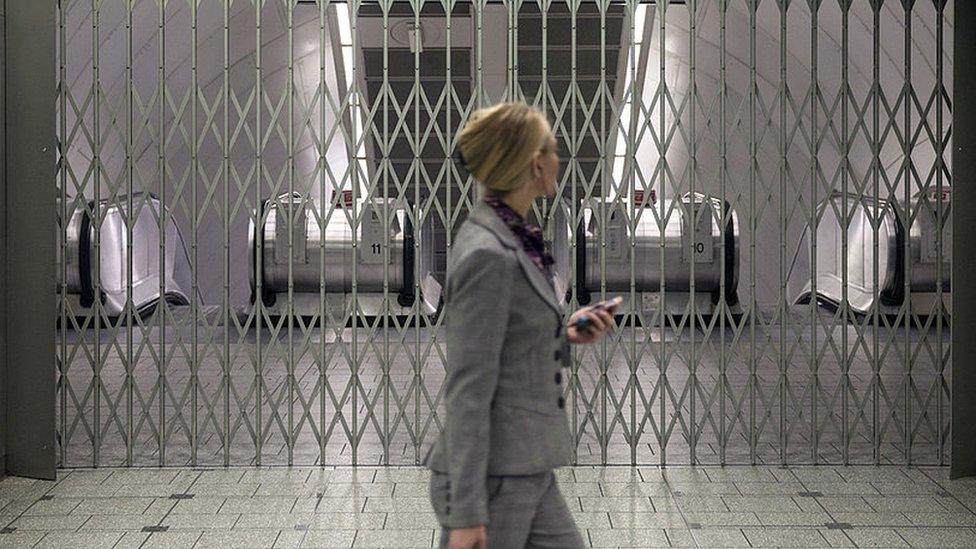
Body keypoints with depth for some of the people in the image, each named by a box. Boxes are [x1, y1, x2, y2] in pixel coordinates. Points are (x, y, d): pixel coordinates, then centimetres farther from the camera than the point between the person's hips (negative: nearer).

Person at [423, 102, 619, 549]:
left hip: (528, 474, 9)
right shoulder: (487, 255, -19)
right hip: (490, 477, -9)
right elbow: (467, 390, -21)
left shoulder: (513, 240, 9)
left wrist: (566, 335, 6)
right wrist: (466, 512, -22)